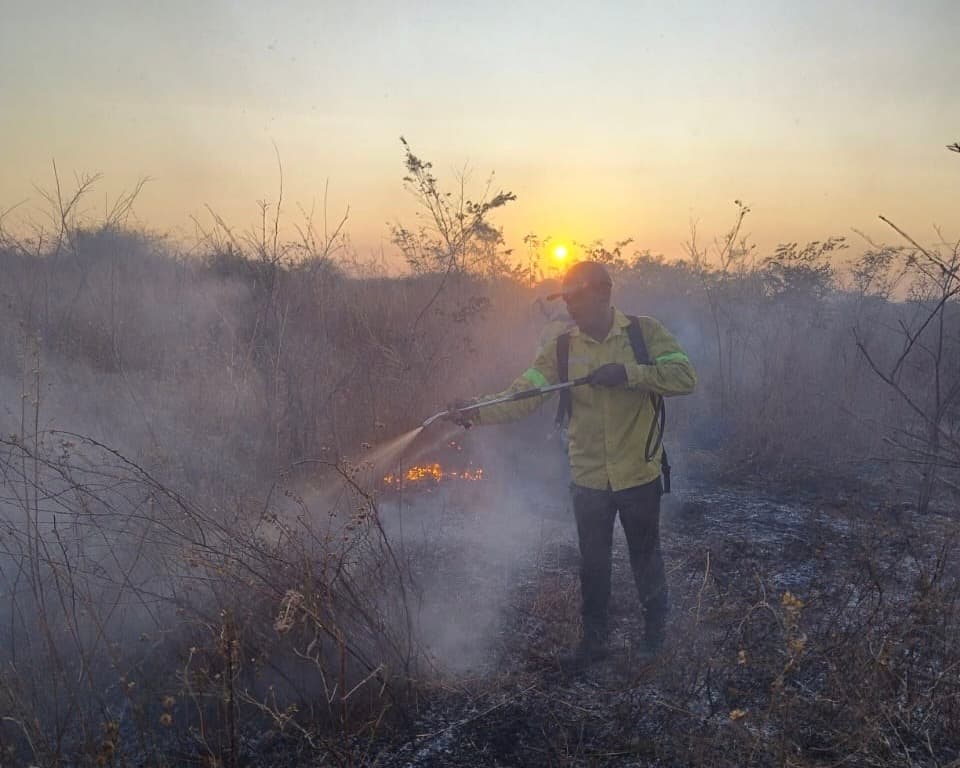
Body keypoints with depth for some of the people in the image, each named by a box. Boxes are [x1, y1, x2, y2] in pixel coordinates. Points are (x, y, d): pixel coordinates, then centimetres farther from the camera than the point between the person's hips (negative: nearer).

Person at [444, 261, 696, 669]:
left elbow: (685, 377, -19)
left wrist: (628, 372, -30)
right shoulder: (561, 347, -5)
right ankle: (593, 639, 36)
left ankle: (655, 631, 42)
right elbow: (523, 394, -15)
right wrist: (478, 410, -32)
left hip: (639, 475, -2)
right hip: (588, 479, 2)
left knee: (646, 558, 18)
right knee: (592, 564, 16)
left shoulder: (645, 332, -9)